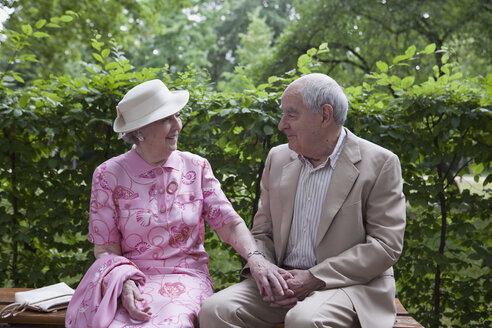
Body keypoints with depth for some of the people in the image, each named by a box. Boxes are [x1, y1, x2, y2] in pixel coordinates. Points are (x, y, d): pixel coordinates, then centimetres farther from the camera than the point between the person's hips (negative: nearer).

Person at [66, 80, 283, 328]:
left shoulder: (196, 167, 5)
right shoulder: (108, 175, -1)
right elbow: (105, 249, 0)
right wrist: (125, 282, -19)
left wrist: (255, 258, -20)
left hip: (185, 279, 1)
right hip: (132, 280, -1)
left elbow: (229, 223, -1)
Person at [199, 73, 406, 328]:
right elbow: (262, 233, 15)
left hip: (350, 283, -4)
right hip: (283, 280, 5)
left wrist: (314, 278, -17)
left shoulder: (380, 164, -5)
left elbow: (385, 245, -10)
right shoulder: (278, 158, 12)